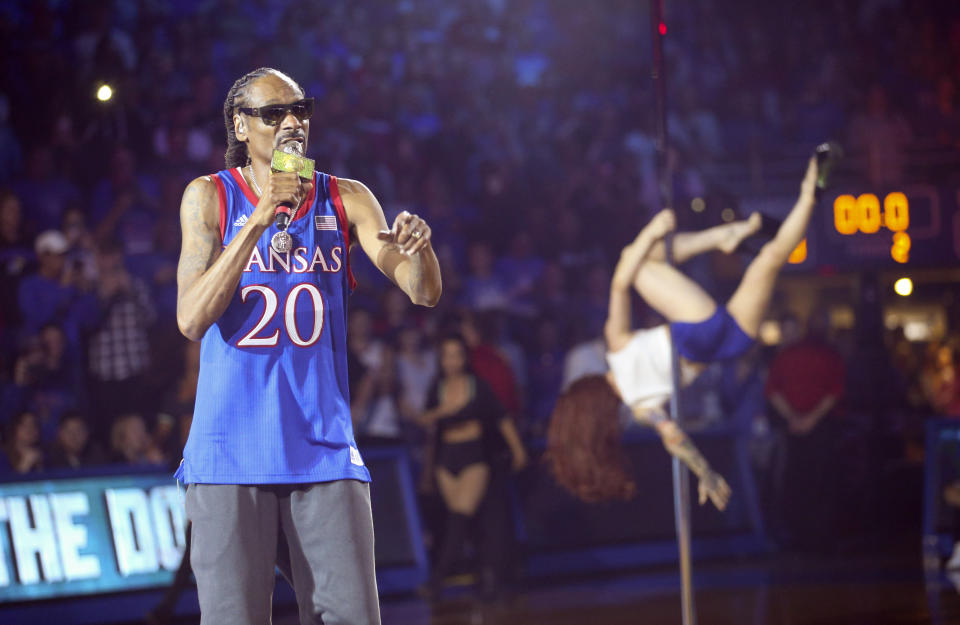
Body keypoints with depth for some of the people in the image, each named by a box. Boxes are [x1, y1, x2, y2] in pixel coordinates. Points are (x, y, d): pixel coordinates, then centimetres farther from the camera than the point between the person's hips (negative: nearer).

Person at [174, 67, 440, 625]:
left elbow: (424, 293, 0)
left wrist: (418, 248, -24)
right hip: (231, 453, -2)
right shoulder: (210, 197, 2)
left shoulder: (346, 200, 8)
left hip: (324, 452, 2)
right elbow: (191, 320, -10)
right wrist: (259, 220, -17)